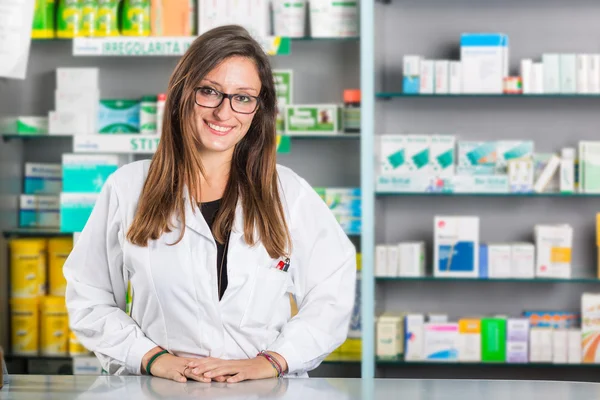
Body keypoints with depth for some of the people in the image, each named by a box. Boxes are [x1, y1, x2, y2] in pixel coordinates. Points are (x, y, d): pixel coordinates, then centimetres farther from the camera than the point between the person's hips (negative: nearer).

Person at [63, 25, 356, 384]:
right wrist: (151, 357, -4)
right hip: (159, 393, 0)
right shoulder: (128, 188, 8)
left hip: (267, 393, 0)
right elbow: (89, 300, 9)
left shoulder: (289, 192, 10)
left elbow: (332, 294, 7)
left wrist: (271, 361, -6)